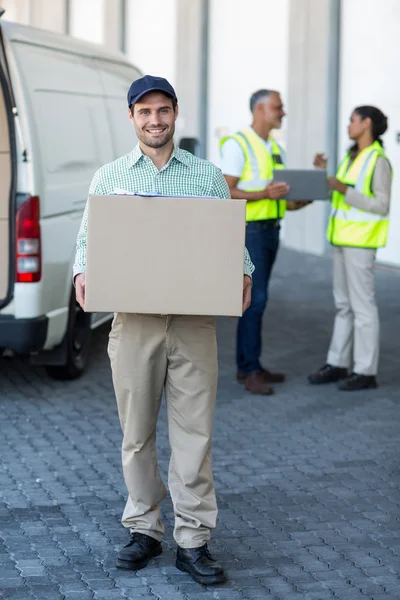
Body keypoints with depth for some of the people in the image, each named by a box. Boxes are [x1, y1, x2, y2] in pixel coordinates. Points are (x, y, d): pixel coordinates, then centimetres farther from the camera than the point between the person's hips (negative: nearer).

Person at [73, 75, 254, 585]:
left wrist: (243, 275, -8)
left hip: (195, 318, 0)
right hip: (134, 318, 0)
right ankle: (144, 529, 21)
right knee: (137, 432, 7)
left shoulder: (208, 176, 10)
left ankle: (193, 541, 6)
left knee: (195, 432, -1)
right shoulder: (109, 177, 10)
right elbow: (87, 238, 11)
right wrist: (83, 274, -9)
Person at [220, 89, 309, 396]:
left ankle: (247, 366, 16)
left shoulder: (275, 149, 13)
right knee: (255, 300, -13)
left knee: (254, 299, 10)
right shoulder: (237, 145, -13)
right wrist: (265, 194, -29)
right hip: (247, 232, -8)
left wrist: (293, 204, -5)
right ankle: (251, 371, -8)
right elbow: (226, 193, -18)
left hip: (270, 232, 8)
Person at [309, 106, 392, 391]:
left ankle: (366, 371, 3)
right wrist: (325, 173, 7)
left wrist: (344, 190, -22)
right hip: (344, 237, 9)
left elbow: (381, 207, -18)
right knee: (344, 304, 12)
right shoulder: (354, 156, 12)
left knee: (362, 305, -4)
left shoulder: (379, 161, -15)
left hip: (361, 239, -9)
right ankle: (338, 364, 18)